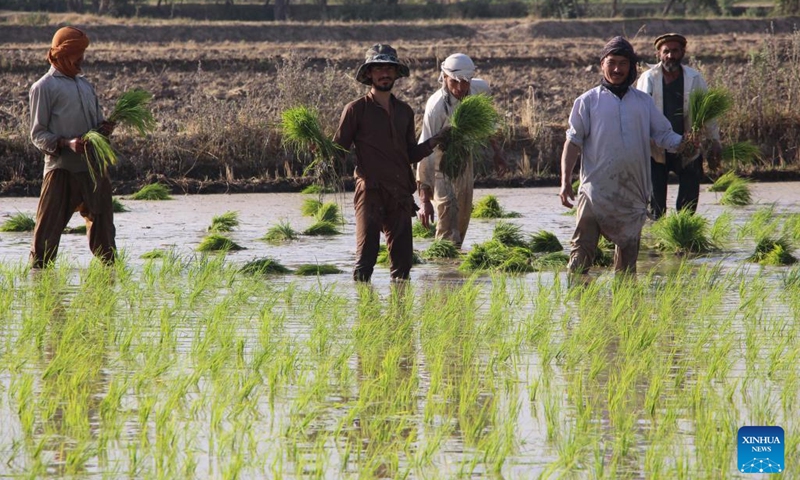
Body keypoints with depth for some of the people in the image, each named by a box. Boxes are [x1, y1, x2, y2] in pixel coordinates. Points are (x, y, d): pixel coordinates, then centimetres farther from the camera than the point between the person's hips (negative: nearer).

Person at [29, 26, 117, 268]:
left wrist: (104, 128, 2)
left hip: (94, 166, 6)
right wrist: (66, 144, -20)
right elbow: (38, 134, -4)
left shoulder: (85, 85, 20)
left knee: (103, 225, 9)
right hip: (61, 169, -6)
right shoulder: (44, 87, -1)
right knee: (48, 228, -7)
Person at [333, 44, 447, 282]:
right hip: (370, 191, -5)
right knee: (366, 257, -12)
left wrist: (432, 143, 6)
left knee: (402, 258, 5)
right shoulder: (356, 110, 1)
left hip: (400, 195, 5)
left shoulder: (404, 111, 17)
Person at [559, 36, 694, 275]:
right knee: (582, 250, -10)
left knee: (628, 253, 10)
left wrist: (682, 144, -10)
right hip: (596, 191, -3)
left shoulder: (644, 102, 14)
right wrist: (565, 182, -7)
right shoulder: (588, 101, 5)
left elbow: (663, 134, 12)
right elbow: (573, 141, 2)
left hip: (633, 192, 3)